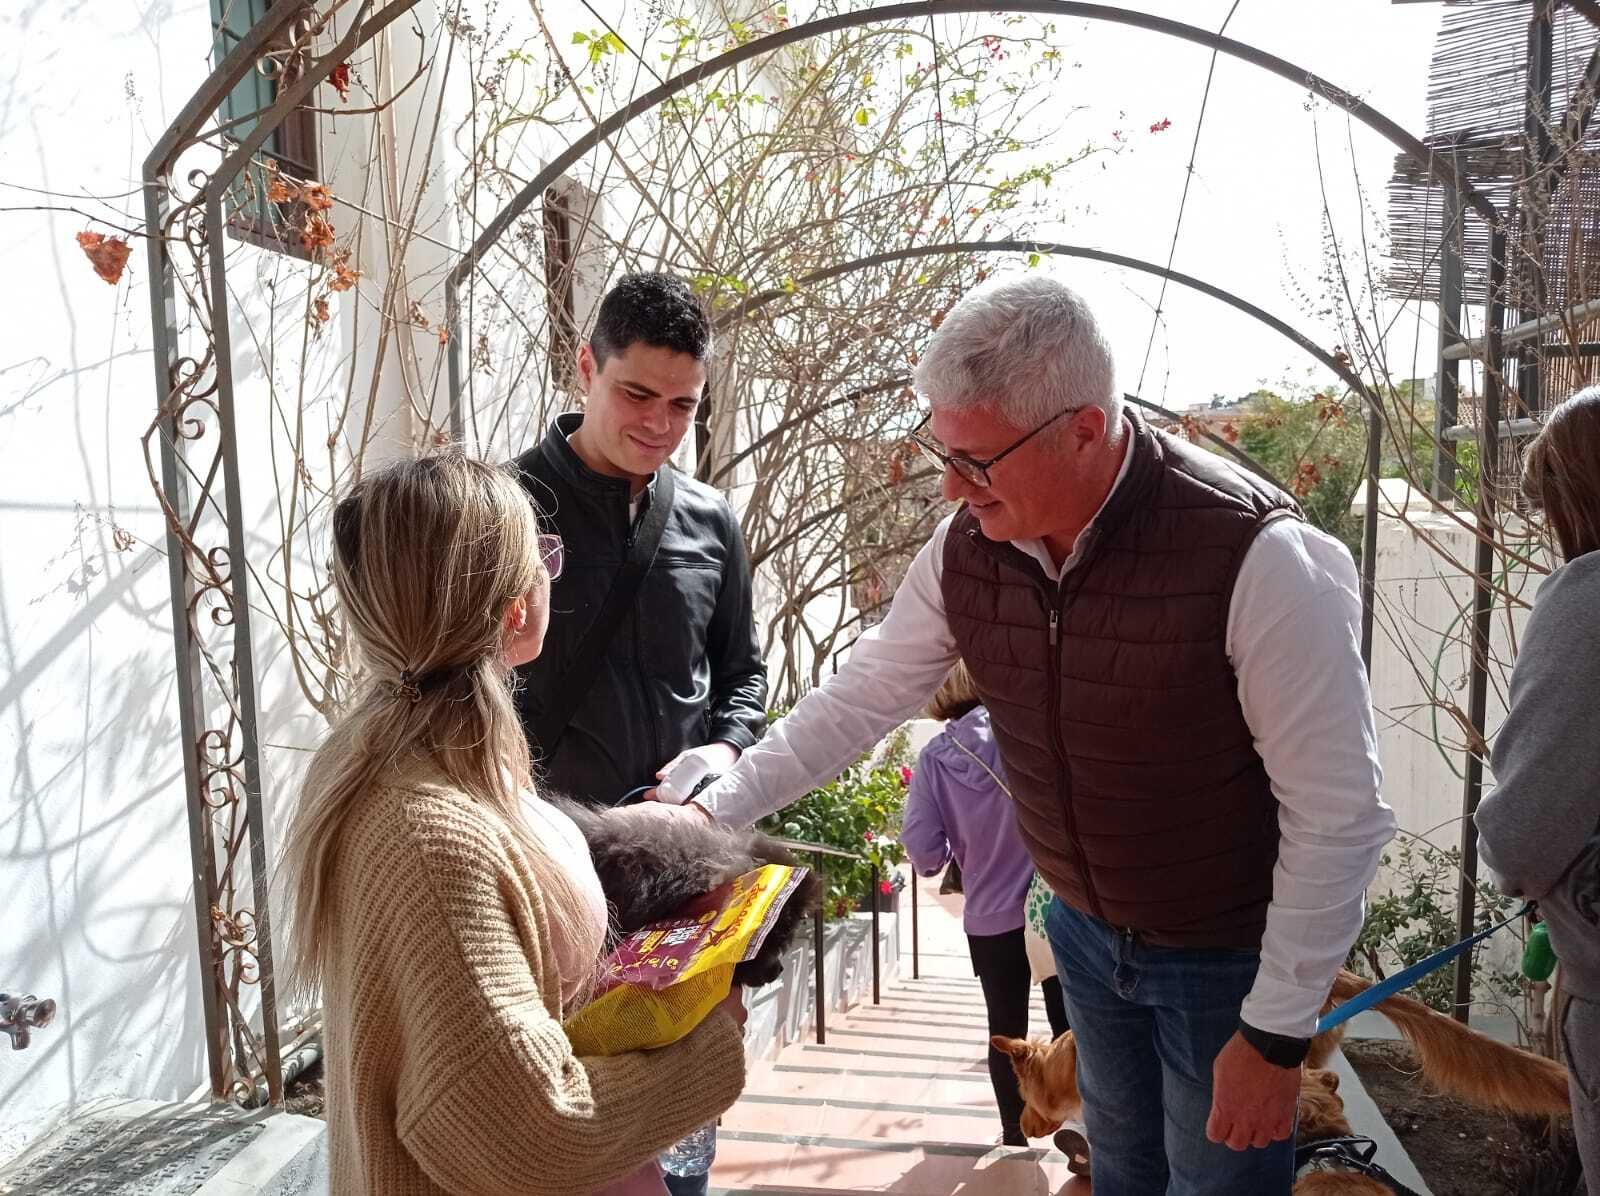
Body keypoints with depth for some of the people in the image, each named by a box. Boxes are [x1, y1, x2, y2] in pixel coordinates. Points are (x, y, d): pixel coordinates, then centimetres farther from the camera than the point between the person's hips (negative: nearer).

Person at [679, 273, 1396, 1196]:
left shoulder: (1258, 557, -31)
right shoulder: (967, 545, -14)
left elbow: (1339, 814, -23)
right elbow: (861, 697, -1)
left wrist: (1277, 1036, -17)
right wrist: (714, 809, -1)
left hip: (1229, 956, -4)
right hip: (1086, 929, 5)